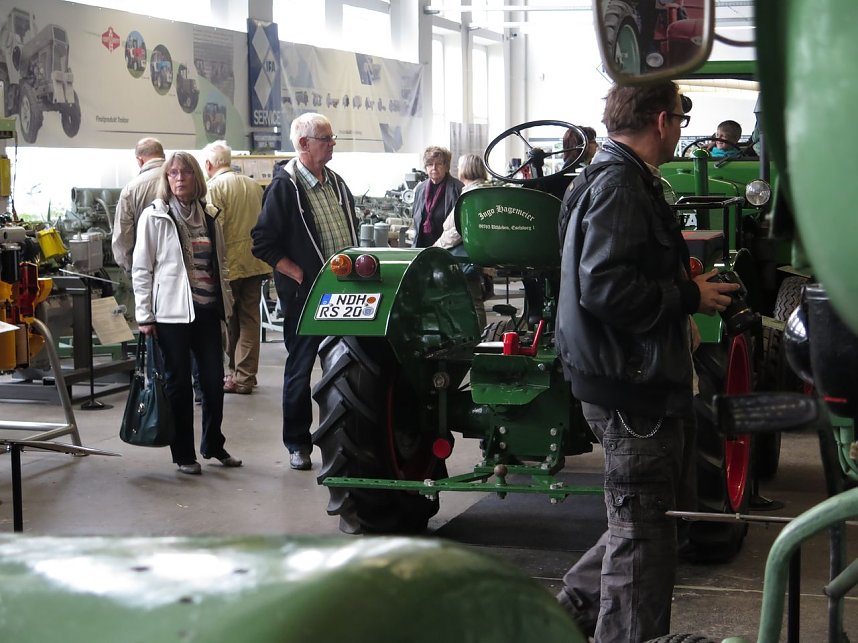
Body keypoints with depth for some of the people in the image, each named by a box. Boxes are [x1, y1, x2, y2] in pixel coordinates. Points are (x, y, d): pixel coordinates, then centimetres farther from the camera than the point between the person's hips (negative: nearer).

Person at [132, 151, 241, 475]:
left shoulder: (209, 215, 11)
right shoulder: (154, 217, -4)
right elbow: (141, 269, -4)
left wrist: (226, 303, 13)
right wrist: (145, 315, -8)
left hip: (207, 310, 4)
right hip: (171, 312, -4)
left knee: (214, 379, 7)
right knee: (178, 382, 3)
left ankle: (213, 445, 24)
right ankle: (184, 454, 13)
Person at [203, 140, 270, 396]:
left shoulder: (215, 187, -10)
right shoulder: (254, 185, 10)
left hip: (229, 265, -5)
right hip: (255, 262, 6)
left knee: (227, 321, 7)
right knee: (250, 320, 7)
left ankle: (233, 374, 12)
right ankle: (245, 377, 9)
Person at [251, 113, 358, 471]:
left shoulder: (336, 183, 12)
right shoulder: (284, 187, -10)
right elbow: (264, 243, -13)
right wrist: (300, 275, -16)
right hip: (304, 294, -6)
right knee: (300, 368, 4)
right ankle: (297, 444, 14)